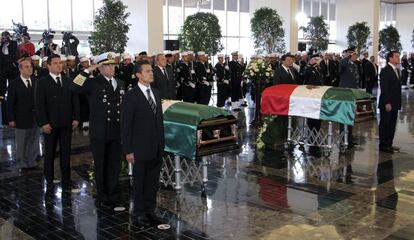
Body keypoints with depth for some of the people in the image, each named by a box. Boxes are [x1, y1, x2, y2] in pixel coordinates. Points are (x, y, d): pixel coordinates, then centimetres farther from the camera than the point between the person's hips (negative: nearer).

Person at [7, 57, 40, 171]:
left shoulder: (36, 82, 2)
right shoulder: (14, 84, -7)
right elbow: (10, 103, -6)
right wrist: (11, 119, -10)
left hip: (35, 118, 3)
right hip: (21, 119, -3)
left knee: (34, 142, 13)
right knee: (22, 144, 8)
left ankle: (32, 162, 26)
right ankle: (23, 164, 22)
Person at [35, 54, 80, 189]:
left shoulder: (68, 82, 10)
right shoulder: (42, 83, -2)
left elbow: (75, 100, 10)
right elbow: (39, 104, -7)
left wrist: (76, 118, 1)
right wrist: (43, 123, -14)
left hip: (67, 123, 3)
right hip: (50, 124, -3)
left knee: (66, 152, 6)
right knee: (50, 152, 9)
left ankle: (66, 179, 15)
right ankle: (49, 179, 22)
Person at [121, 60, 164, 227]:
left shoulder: (156, 93, 9)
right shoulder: (131, 96, -11)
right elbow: (126, 125, -11)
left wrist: (162, 143, 9)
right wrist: (128, 150, -12)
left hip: (157, 149, 6)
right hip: (140, 149, -5)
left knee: (153, 182, 13)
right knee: (139, 182, 9)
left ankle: (150, 210, 28)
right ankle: (140, 213, 23)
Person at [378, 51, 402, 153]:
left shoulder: (397, 70, 15)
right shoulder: (385, 71, -10)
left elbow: (398, 86, 16)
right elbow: (384, 88, -15)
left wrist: (398, 102, 11)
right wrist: (387, 103, -19)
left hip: (395, 104, 8)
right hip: (387, 104, -8)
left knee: (392, 125, 11)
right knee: (385, 124, 0)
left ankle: (389, 144, 19)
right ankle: (383, 145, 7)